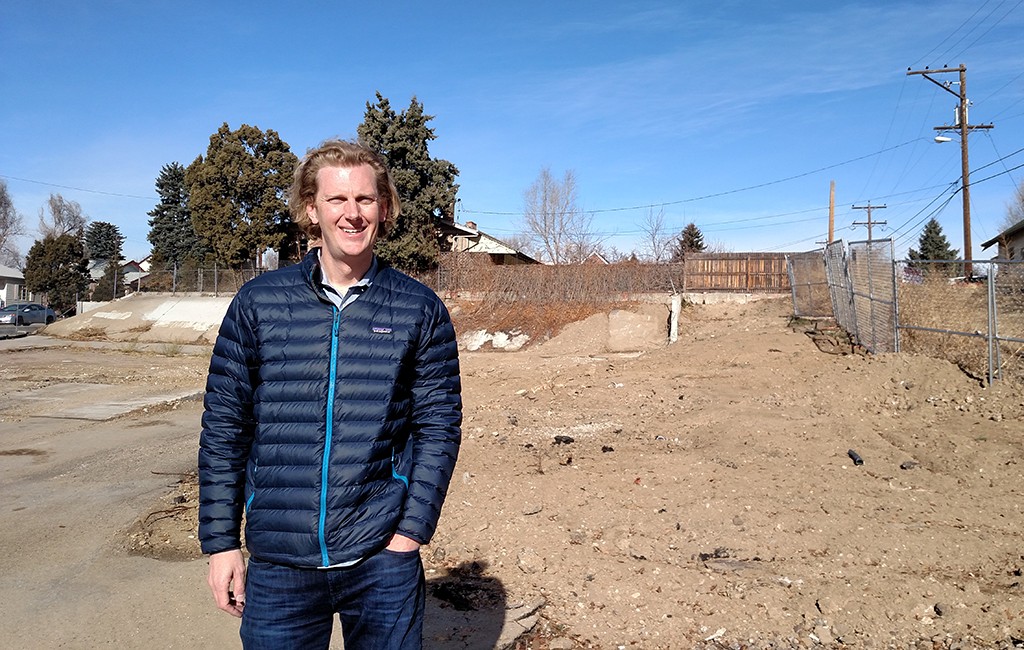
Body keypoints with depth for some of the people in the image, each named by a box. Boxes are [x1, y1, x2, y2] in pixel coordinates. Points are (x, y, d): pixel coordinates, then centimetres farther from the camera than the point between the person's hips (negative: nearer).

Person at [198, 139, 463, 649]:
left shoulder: (420, 309, -1)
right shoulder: (258, 302, 0)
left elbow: (439, 425, -1)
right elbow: (223, 428, 3)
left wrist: (410, 532, -7)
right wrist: (220, 542, 2)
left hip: (382, 561, 0)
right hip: (277, 564, 1)